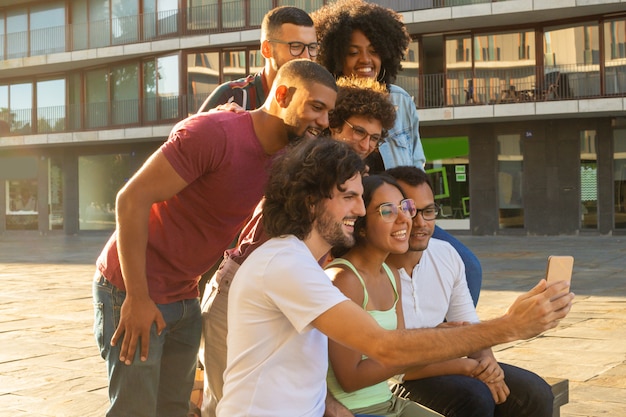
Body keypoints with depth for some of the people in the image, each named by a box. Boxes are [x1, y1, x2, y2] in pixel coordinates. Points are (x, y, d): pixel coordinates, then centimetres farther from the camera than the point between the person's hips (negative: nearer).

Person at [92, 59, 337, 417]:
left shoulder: (279, 159, 4)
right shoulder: (214, 132, -21)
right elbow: (133, 199, -23)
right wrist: (138, 298, -22)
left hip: (185, 297, 8)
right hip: (133, 290, -8)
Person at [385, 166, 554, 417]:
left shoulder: (447, 255, 0)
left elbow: (469, 327, 10)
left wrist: (485, 358, -13)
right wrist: (466, 367, -23)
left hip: (443, 363, 7)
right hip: (396, 378, -7)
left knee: (535, 393, -5)